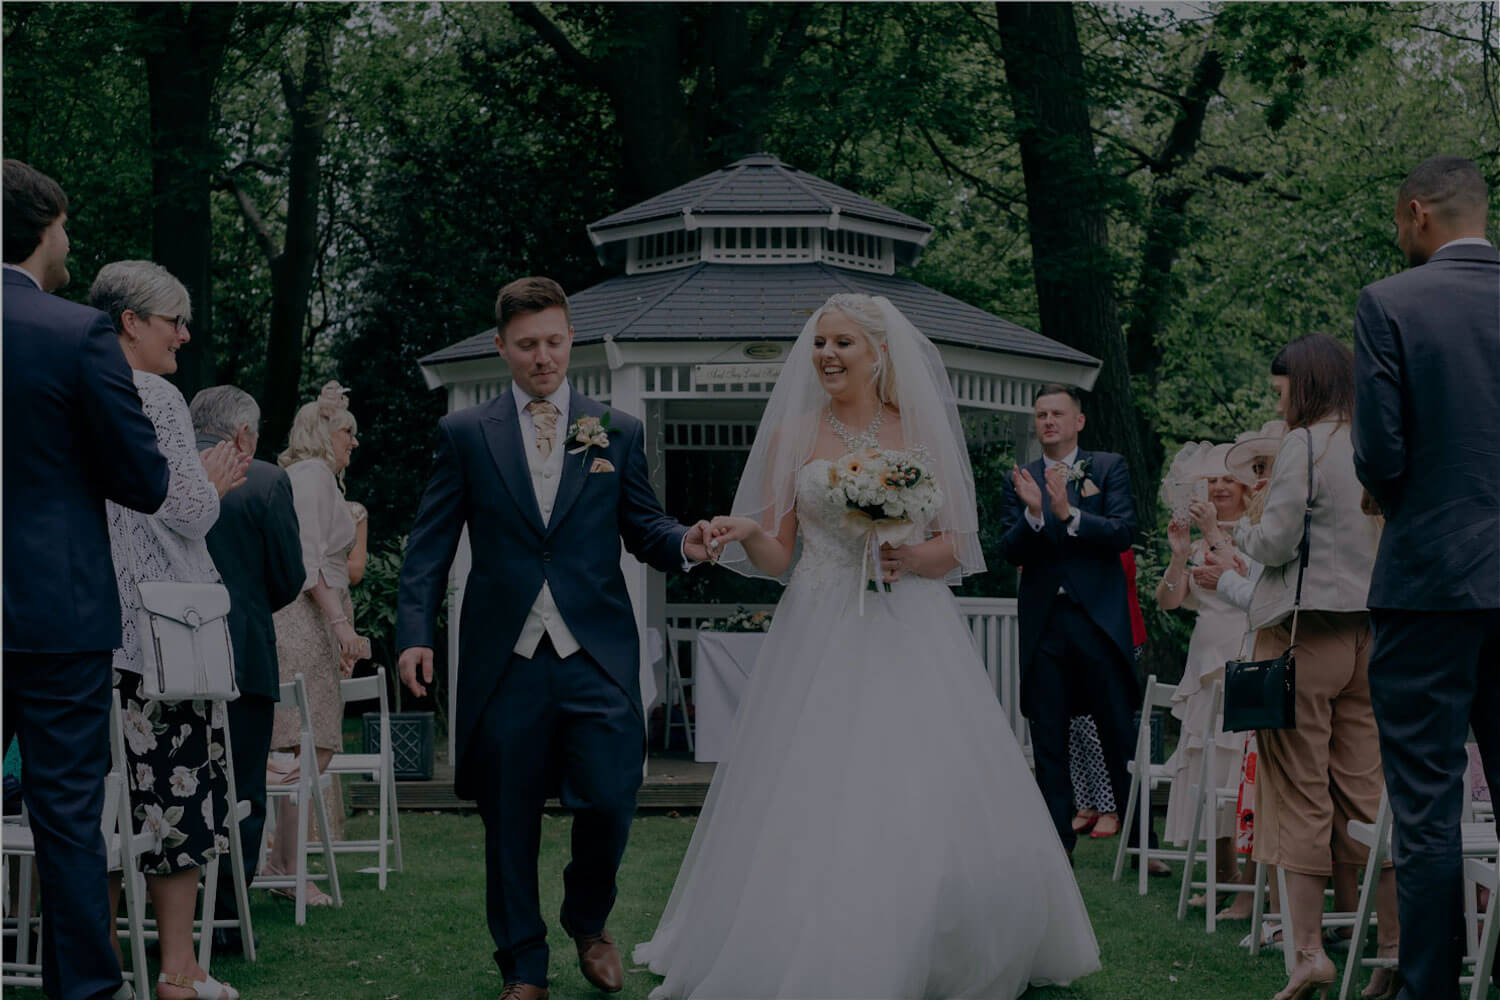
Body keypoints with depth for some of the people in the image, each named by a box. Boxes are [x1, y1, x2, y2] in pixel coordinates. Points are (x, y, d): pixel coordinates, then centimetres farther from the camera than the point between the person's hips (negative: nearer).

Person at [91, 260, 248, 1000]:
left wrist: (197, 483, 23)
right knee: (176, 795, -2)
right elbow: (190, 515, -14)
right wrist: (214, 481, 6)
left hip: (91, 628, 8)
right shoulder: (155, 398, -11)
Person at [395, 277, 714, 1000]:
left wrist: (683, 544, -12)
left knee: (609, 801, -9)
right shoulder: (464, 434, 7)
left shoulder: (618, 433, 11)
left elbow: (641, 528, 11)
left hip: (597, 655, 0)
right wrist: (415, 632, -5)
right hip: (504, 660, 0)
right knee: (509, 823, 6)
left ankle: (588, 921, 22)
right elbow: (430, 543, 6)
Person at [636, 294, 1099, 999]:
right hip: (821, 643, -1)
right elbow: (776, 556, 4)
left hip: (911, 642, 1)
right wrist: (747, 533, -17)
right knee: (813, 811, -6)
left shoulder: (920, 433, 9)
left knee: (931, 811, -3)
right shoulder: (792, 433, 6)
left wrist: (914, 557, -11)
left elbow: (956, 547, 9)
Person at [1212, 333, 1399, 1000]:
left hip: (1303, 633, -6)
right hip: (1366, 637, 6)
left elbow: (1276, 541, -13)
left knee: (1300, 794, -2)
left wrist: (1232, 535, 8)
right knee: (1365, 791, 7)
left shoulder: (1305, 445, -8)